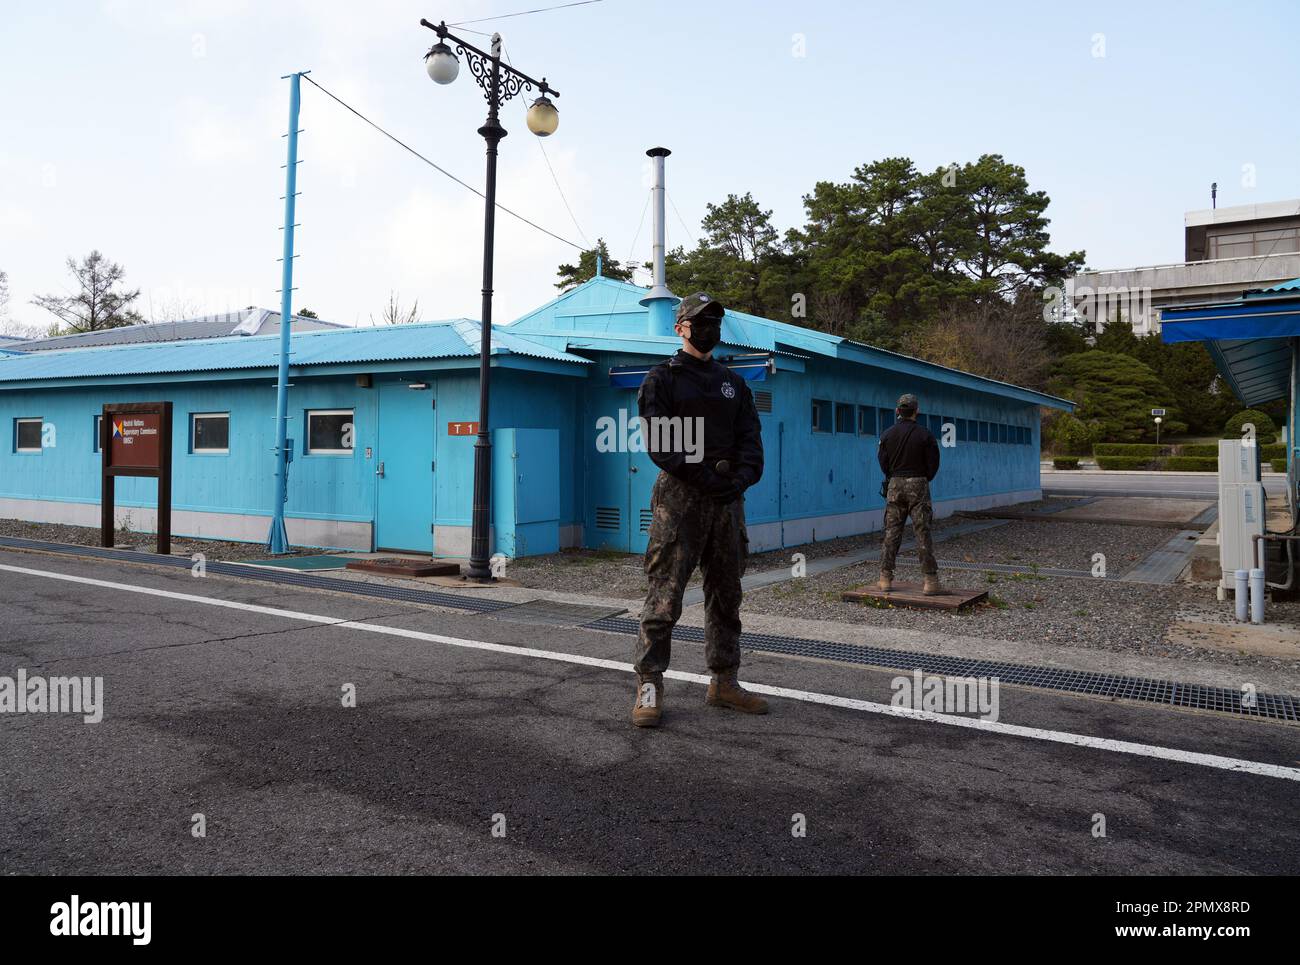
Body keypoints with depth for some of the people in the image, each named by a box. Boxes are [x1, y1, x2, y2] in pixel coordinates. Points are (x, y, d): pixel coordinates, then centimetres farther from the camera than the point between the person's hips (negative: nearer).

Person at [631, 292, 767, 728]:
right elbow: (659, 440, -9)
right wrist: (704, 477, -18)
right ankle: (649, 686, -1)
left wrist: (743, 476, -11)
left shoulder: (734, 383, 19)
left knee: (726, 594, 10)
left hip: (728, 497, 6)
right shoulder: (661, 379, 4)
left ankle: (723, 682, 20)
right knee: (665, 594, -7)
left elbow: (751, 438, 9)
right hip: (680, 495, -5)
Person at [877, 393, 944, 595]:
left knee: (891, 532, 8)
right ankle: (930, 581, -1)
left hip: (895, 485, 2)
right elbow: (933, 463, -3)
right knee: (923, 533, -1)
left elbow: (883, 463, 4)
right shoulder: (925, 434, -7)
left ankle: (886, 578, 8)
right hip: (918, 485, -2)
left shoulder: (887, 434, 0)